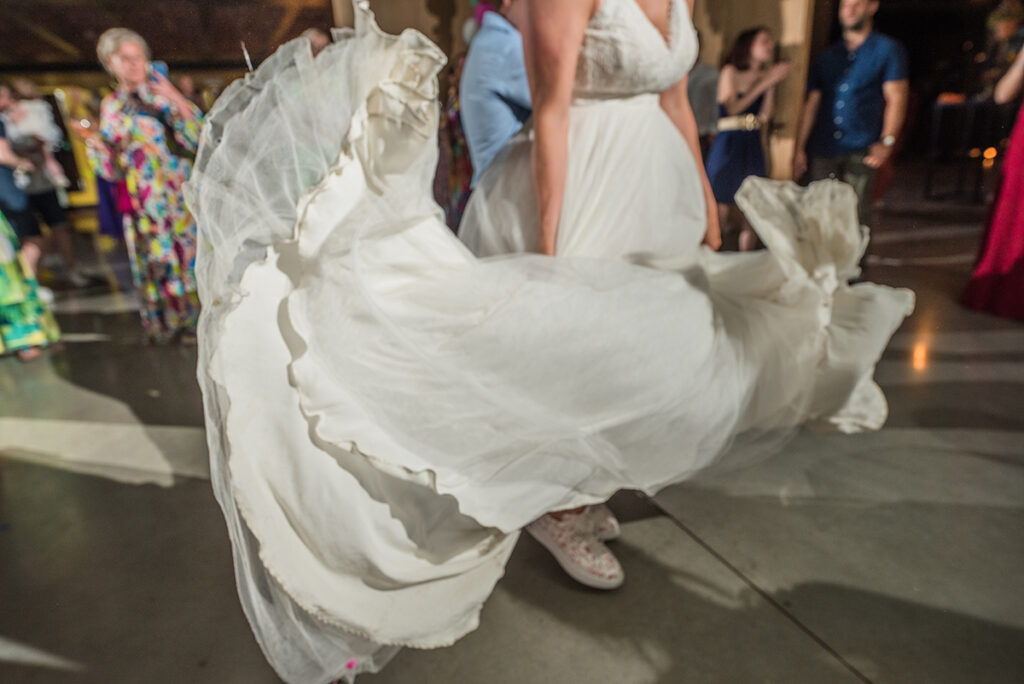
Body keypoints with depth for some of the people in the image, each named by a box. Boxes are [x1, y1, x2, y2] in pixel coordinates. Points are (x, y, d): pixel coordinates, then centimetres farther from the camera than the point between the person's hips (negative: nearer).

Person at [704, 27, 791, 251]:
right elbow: (732, 108, -10)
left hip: (753, 148, 5)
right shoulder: (730, 72, 1)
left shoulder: (765, 77, 13)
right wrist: (764, 83, -9)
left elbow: (765, 117, 4)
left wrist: (771, 85, -4)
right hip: (728, 146, -5)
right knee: (720, 211, -8)